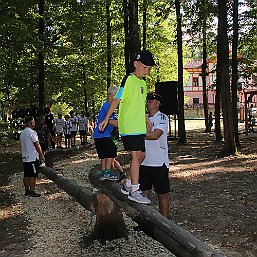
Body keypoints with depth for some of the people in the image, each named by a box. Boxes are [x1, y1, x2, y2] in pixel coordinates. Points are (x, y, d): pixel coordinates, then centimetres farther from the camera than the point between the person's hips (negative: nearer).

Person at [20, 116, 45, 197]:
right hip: (33, 157, -9)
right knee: (33, 175, -3)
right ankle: (32, 192, -1)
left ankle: (27, 191, 18)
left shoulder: (22, 133, 13)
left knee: (26, 175, 12)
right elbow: (37, 145, -15)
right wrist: (42, 155, -10)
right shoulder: (32, 132, -14)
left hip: (25, 157, 9)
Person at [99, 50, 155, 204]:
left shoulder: (142, 82, 16)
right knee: (136, 155, -10)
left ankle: (128, 184, 23)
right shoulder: (129, 79, -9)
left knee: (141, 155, 10)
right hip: (128, 126, -9)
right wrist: (106, 119, -14)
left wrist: (146, 119, 23)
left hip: (139, 126, 9)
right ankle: (134, 190, -4)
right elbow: (117, 100, -12)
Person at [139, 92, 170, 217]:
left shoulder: (162, 117, -6)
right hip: (144, 163, 7)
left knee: (162, 194, 3)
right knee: (143, 192, 10)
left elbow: (155, 135, -21)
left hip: (159, 163, -6)